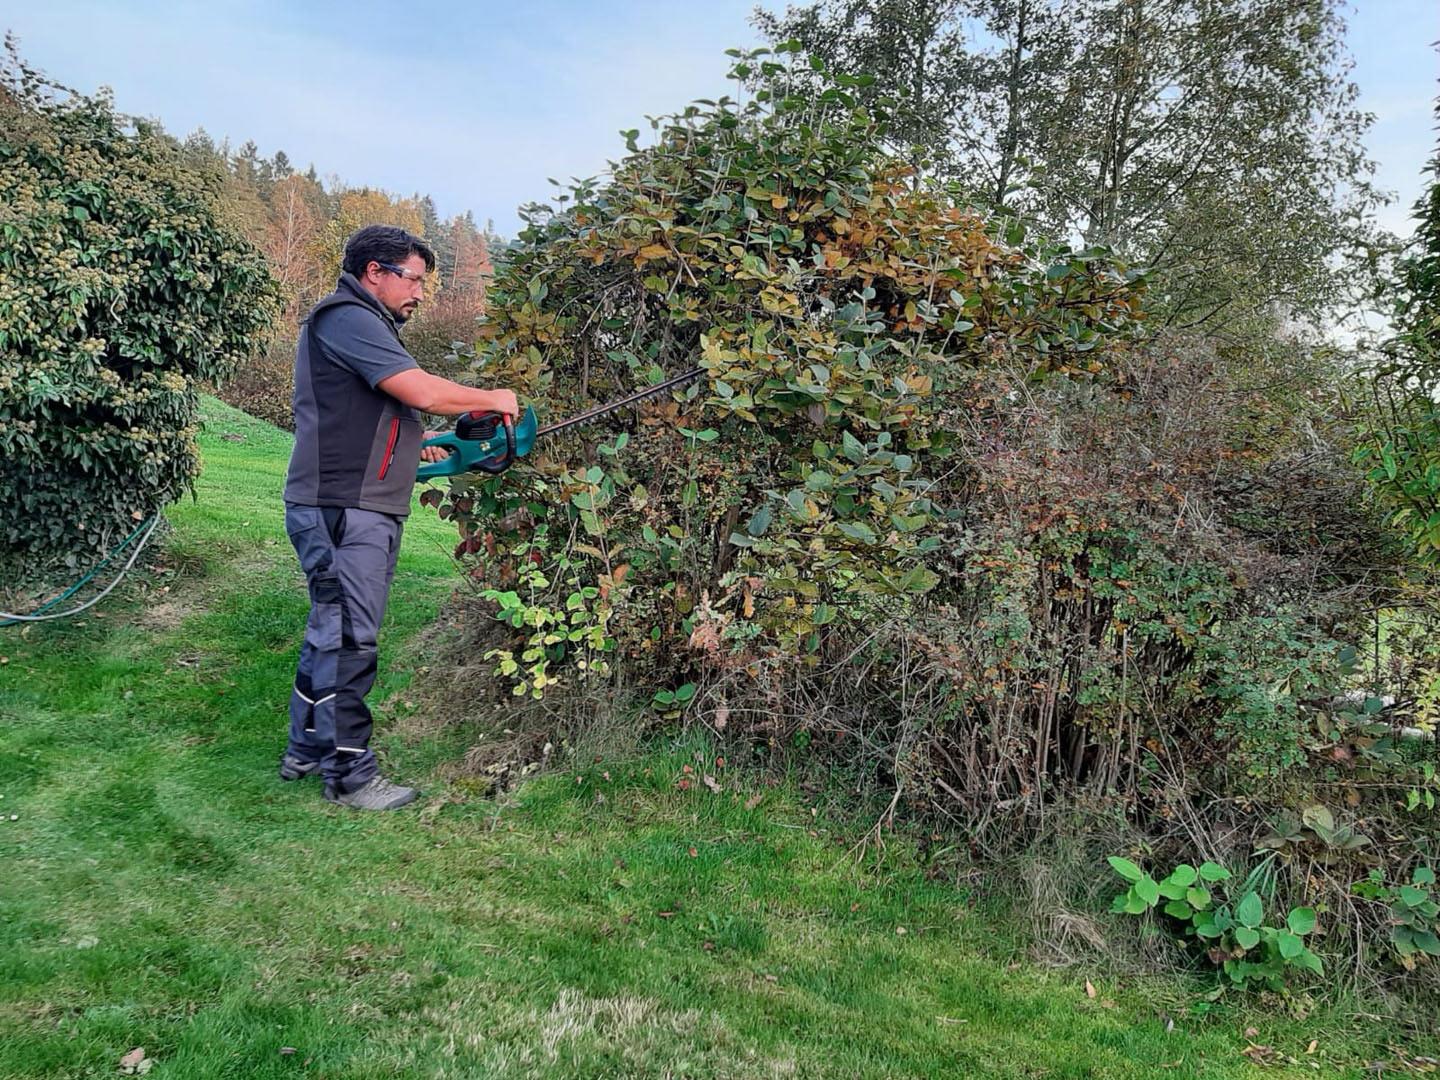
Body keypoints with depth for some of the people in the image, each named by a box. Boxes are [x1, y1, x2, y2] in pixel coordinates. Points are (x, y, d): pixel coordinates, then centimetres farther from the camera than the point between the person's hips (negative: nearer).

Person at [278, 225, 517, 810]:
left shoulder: (362, 323, 23)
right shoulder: (347, 318, -11)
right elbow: (422, 391, -22)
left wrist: (416, 445, 14)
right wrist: (492, 400, -7)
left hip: (361, 512, 11)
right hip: (341, 513, -11)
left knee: (331, 634, 17)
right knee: (348, 641, -6)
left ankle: (307, 750, 29)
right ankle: (350, 774, 2)